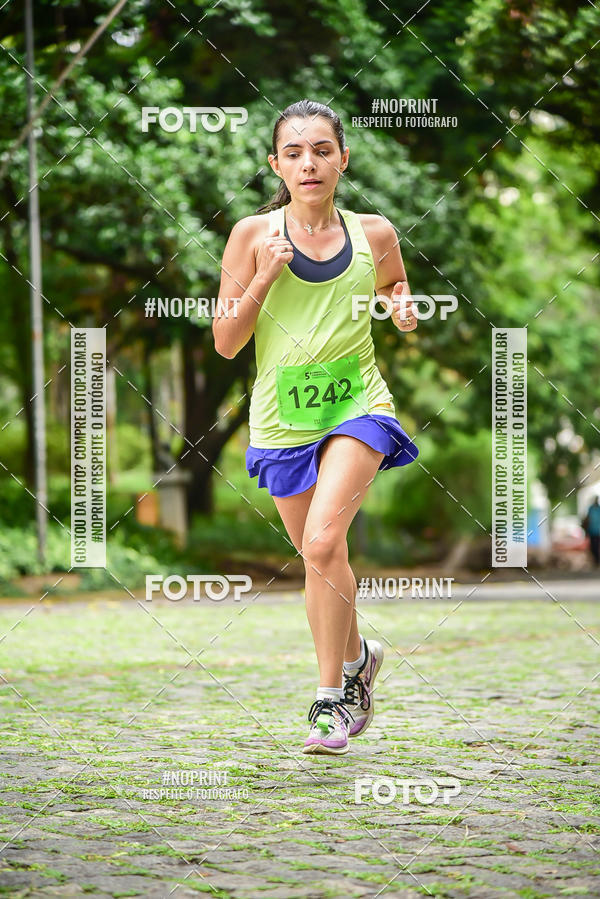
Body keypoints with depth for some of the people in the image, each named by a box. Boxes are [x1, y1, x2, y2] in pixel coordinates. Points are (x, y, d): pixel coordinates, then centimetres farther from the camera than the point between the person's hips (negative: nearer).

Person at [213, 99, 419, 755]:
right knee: (316, 555, 13)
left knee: (323, 541, -21)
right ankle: (356, 656, 41)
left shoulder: (373, 234, 1)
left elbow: (395, 290, 22)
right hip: (282, 417, 2)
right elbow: (225, 343, -3)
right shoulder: (253, 235, -4)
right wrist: (264, 278, -17)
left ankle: (332, 693, -8)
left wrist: (404, 308, -1)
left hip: (358, 405, -1)